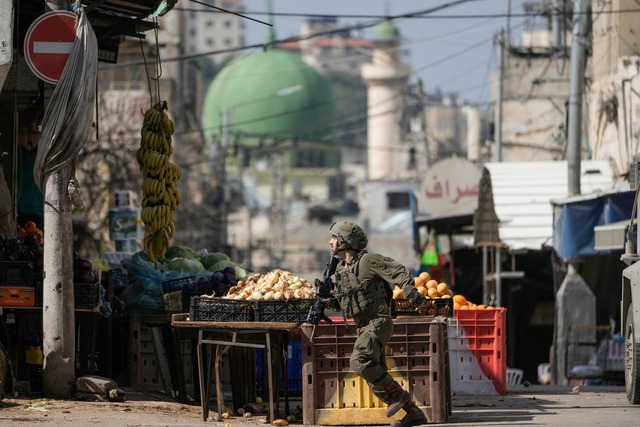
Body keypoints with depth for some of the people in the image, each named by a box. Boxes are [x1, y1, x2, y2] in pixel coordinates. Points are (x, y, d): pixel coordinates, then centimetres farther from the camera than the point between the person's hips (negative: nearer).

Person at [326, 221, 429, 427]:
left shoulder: (368, 260, -10)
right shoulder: (340, 270, 14)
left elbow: (399, 271, -16)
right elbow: (338, 303, 20)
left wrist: (411, 292, -31)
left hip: (378, 323, -9)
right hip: (364, 327, 9)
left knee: (359, 361, -25)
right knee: (375, 374, 6)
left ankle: (397, 394, -11)